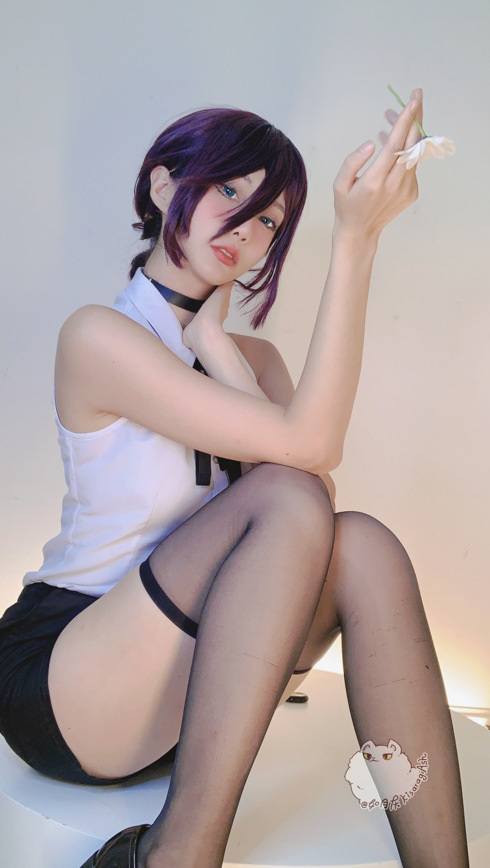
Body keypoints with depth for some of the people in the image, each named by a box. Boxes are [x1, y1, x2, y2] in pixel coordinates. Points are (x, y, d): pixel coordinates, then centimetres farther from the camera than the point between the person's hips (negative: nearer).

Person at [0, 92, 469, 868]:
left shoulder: (253, 358, 9)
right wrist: (355, 241, -25)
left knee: (363, 550, -21)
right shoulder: (98, 336, -13)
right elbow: (306, 446, -24)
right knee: (286, 499, -26)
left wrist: (213, 341, -12)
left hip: (180, 683, 6)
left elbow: (316, 515, -11)